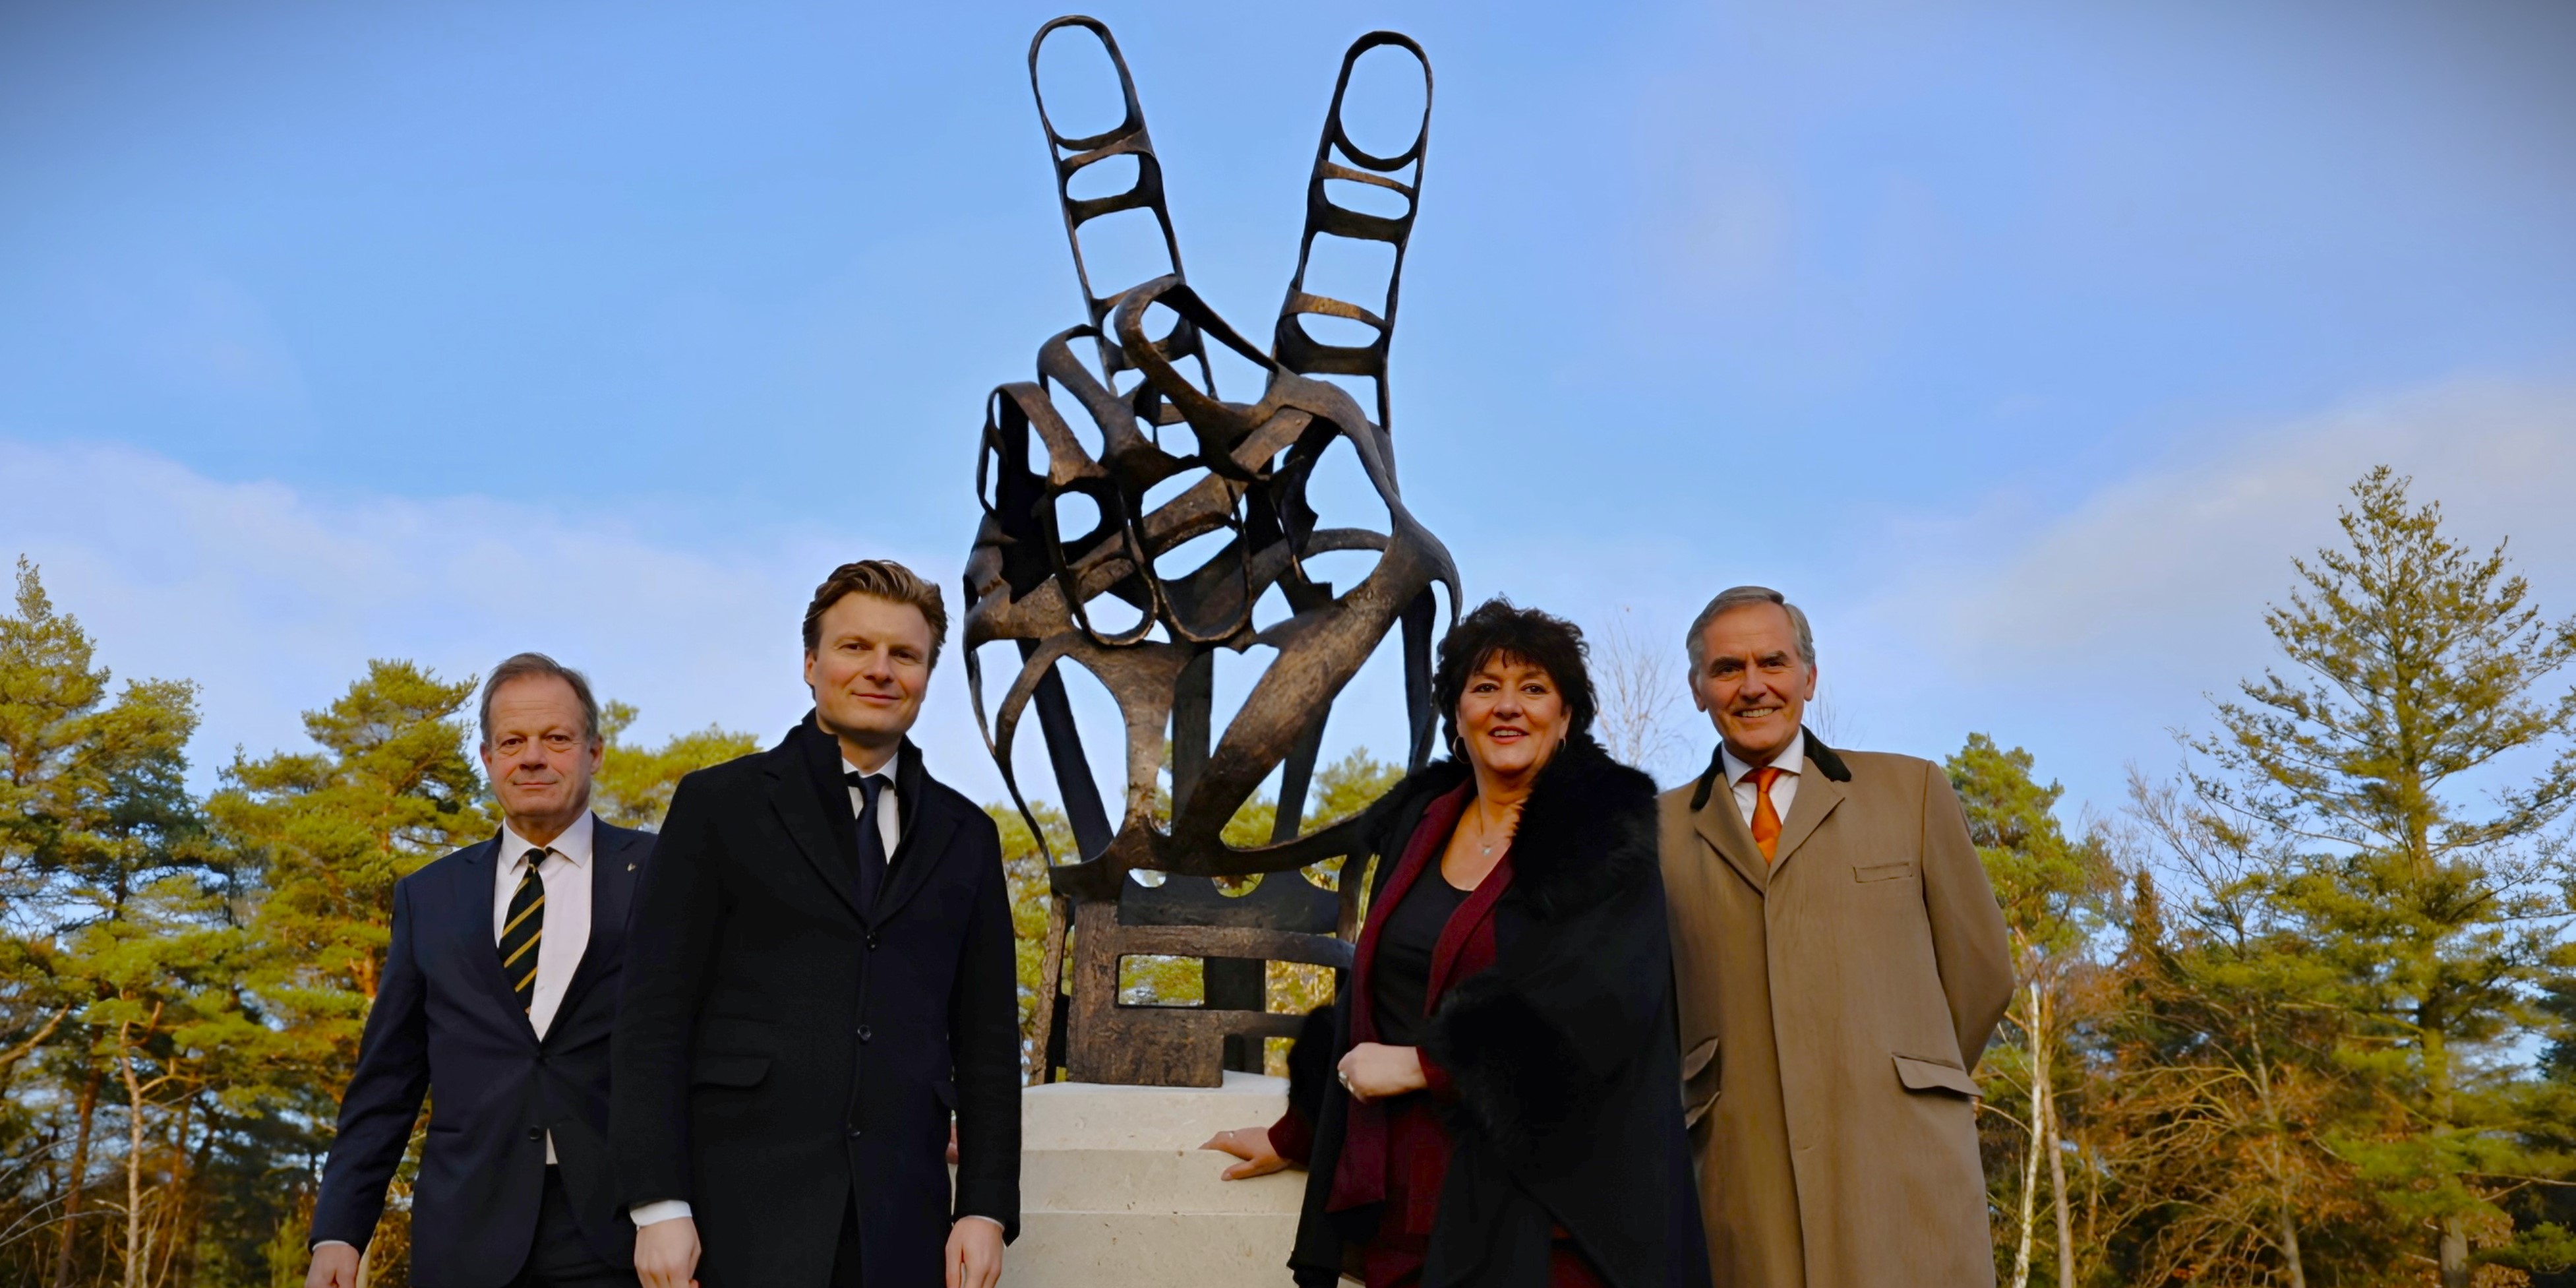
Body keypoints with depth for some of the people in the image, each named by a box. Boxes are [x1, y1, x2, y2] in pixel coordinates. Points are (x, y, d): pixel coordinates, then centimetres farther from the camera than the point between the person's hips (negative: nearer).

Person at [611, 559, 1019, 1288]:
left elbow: (987, 1042, 11)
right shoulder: (720, 804, 3)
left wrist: (987, 1207, 3)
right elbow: (655, 1018, -2)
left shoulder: (966, 837, 12)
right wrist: (659, 1204, -9)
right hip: (741, 1220, -2)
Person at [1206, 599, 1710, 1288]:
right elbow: (1372, 999, 16)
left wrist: (1422, 1063, -15)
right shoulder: (1417, 825, 10)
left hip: (1538, 1201, -4)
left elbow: (1598, 1004, -18)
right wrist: (1293, 1137, 19)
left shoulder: (1605, 837, -5)